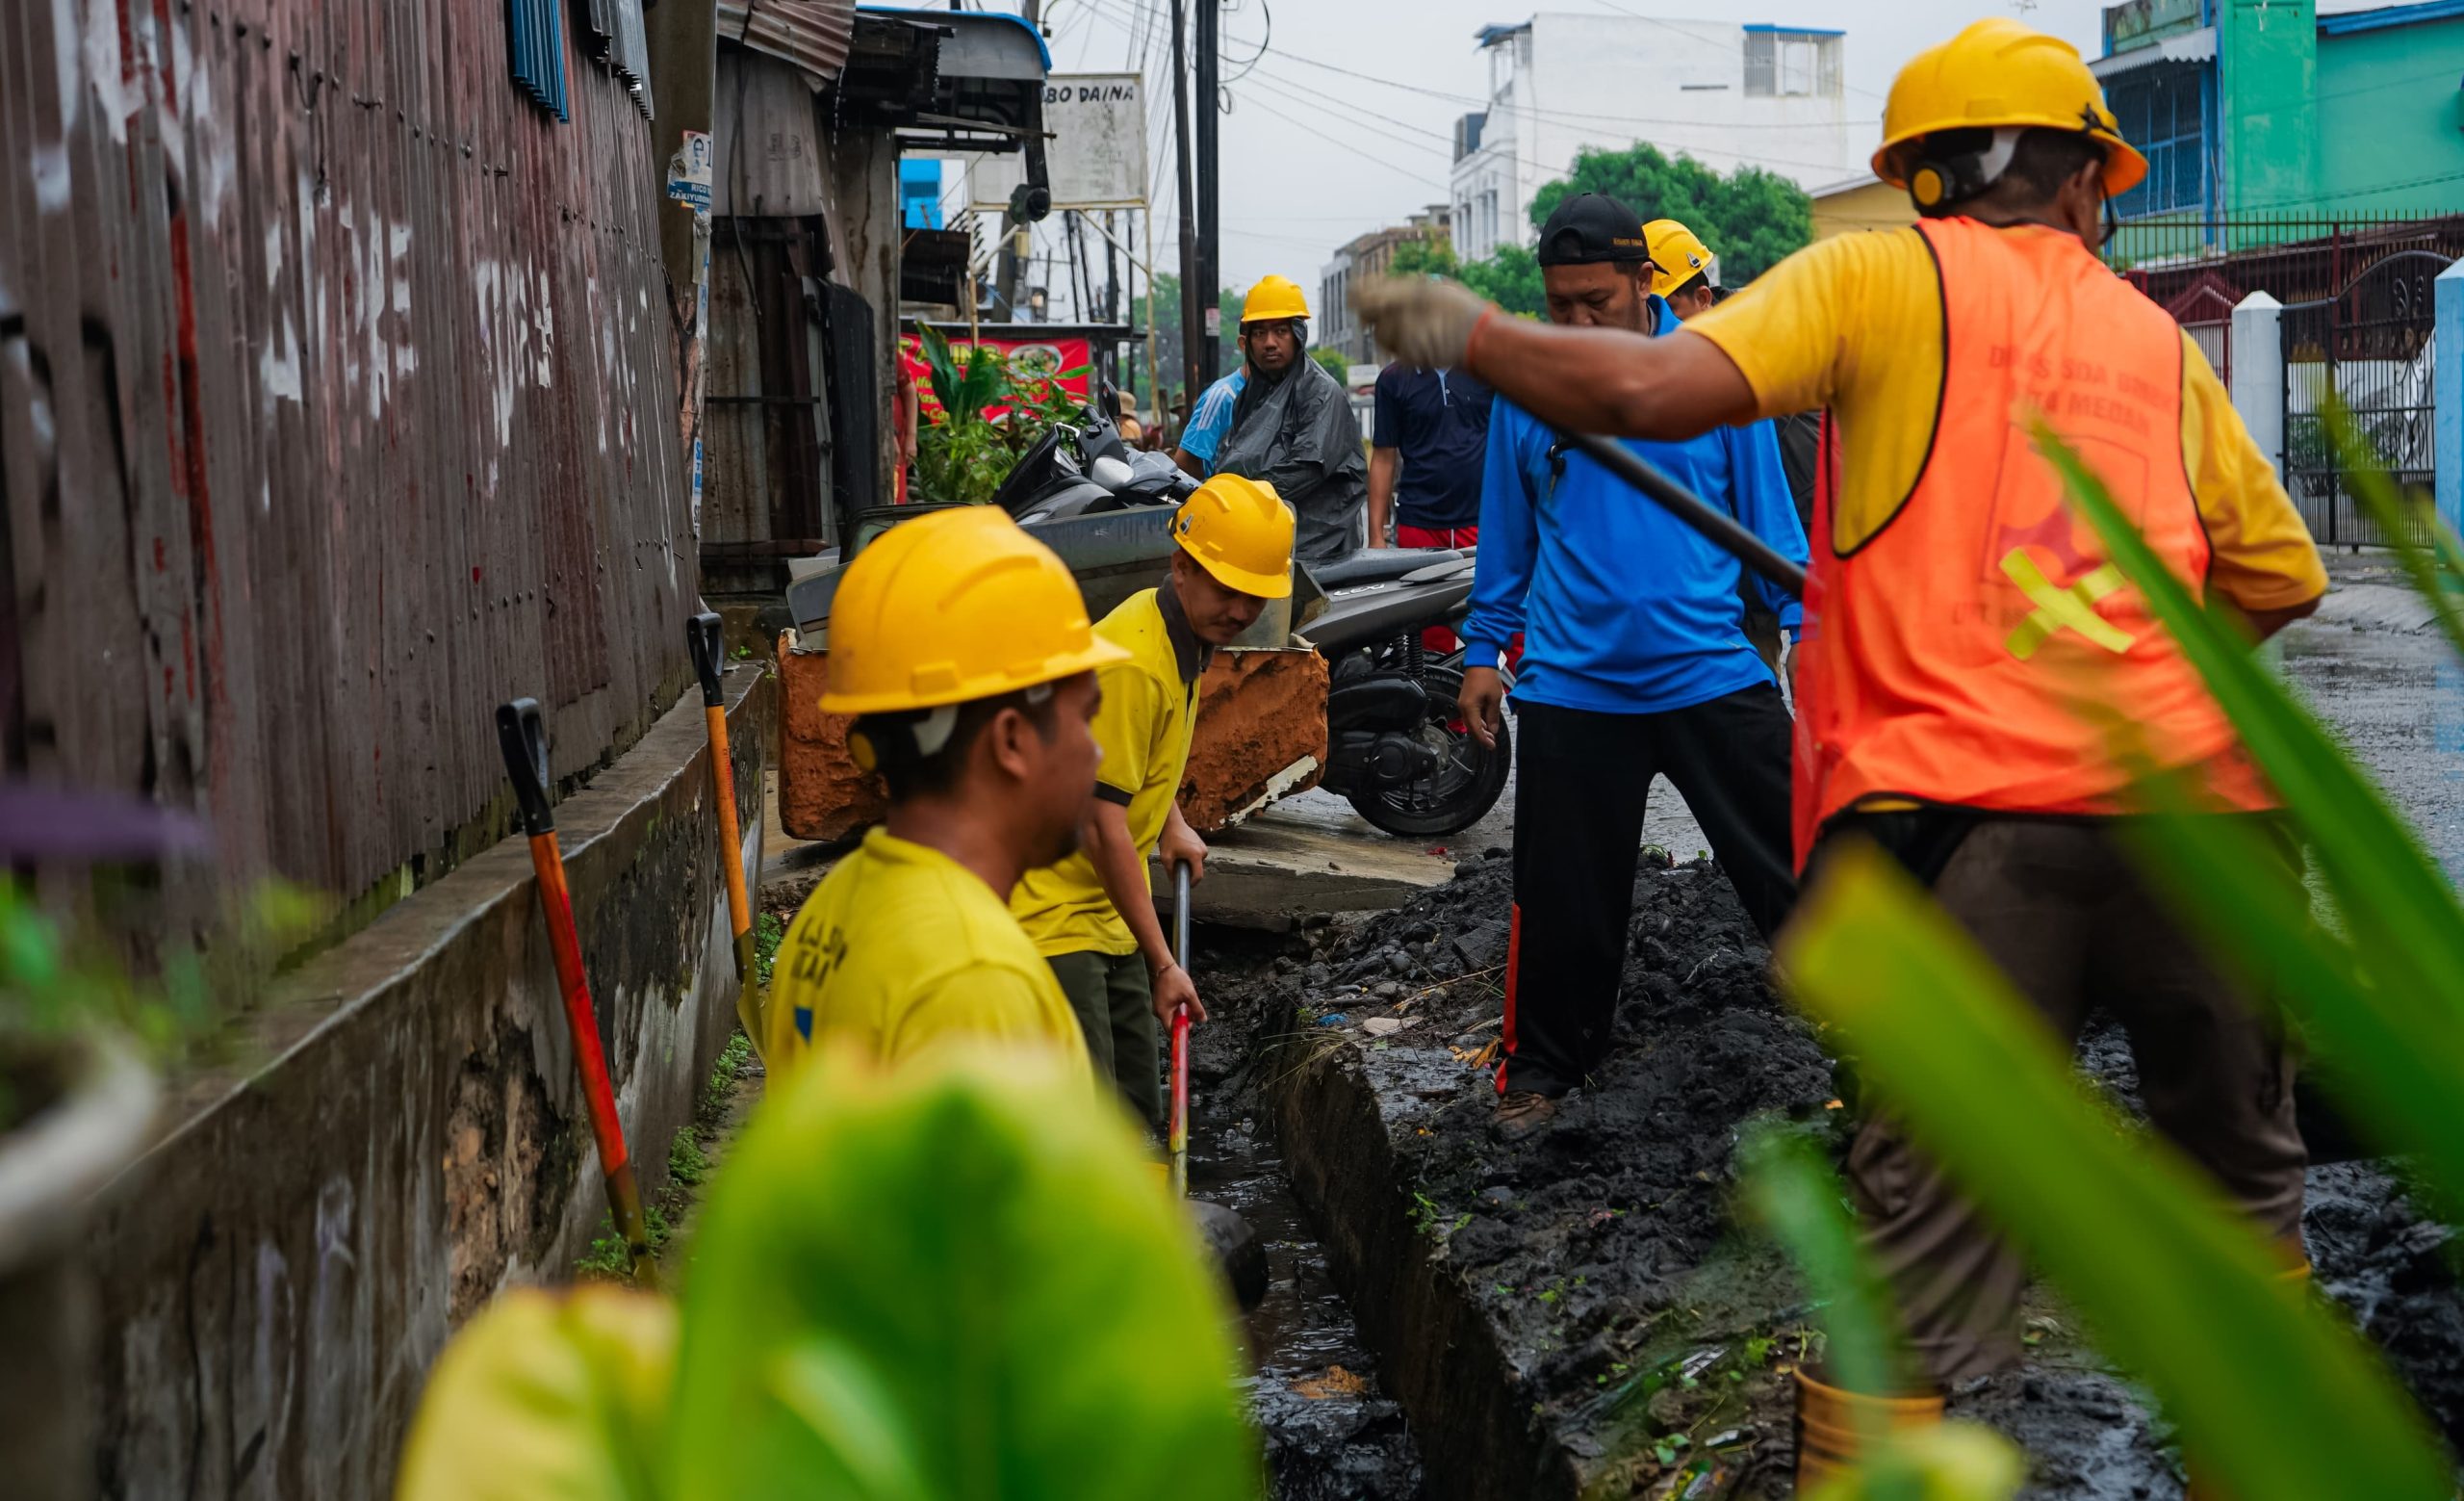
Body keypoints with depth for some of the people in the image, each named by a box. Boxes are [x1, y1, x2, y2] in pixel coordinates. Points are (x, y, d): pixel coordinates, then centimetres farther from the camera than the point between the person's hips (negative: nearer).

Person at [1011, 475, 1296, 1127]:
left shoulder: (1183, 635, 6)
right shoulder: (1132, 662, -25)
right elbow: (1102, 824, -25)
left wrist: (1171, 824, 14)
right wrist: (1162, 962, -22)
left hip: (1106, 907, 10)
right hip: (1053, 916, -10)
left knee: (1135, 1118, 13)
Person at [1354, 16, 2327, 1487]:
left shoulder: (1881, 277, 6)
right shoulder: (2159, 341, 18)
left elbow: (1652, 389, -8)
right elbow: (2285, 580, 22)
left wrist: (1463, 330, 5)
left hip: (1968, 810, -3)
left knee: (1926, 1231, 0)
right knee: (2244, 1174, 21)